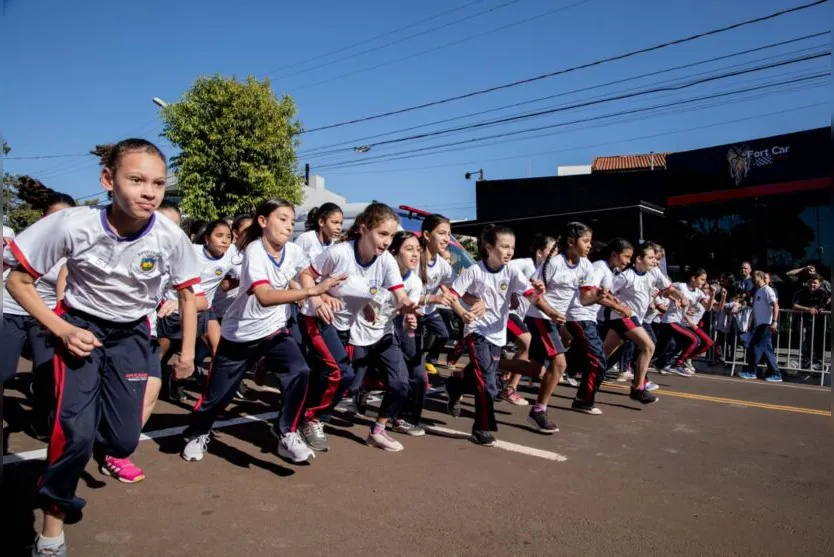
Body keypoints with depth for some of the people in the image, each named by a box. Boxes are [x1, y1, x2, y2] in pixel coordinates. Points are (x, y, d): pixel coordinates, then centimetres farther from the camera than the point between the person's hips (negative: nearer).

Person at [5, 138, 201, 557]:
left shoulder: (170, 236, -22)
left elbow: (187, 293, -3)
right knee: (75, 429, -20)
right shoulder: (73, 224, -25)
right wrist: (61, 330, -20)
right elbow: (18, 281, -11)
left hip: (132, 334, 2)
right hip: (81, 326, -2)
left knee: (123, 441, -3)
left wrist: (188, 351, -2)